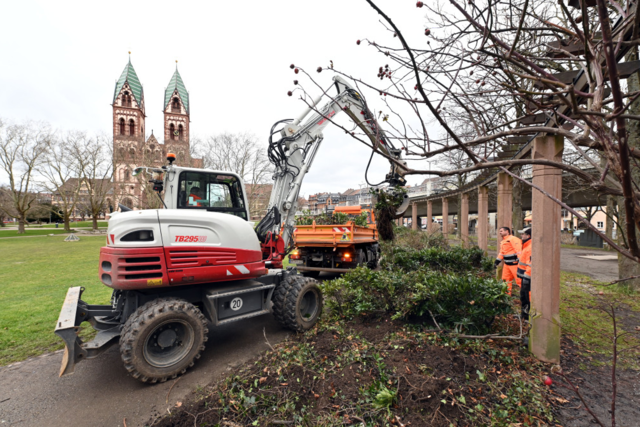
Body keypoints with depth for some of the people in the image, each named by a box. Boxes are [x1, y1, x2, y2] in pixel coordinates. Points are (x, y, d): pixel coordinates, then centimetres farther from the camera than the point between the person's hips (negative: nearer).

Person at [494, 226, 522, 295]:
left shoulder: (513, 239, -15)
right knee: (505, 279, 15)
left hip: (514, 264, -10)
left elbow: (519, 250, -21)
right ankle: (507, 294, 26)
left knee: (519, 280, -6)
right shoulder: (502, 242, 16)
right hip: (507, 264, 10)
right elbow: (501, 252, 22)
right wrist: (497, 261, 17)